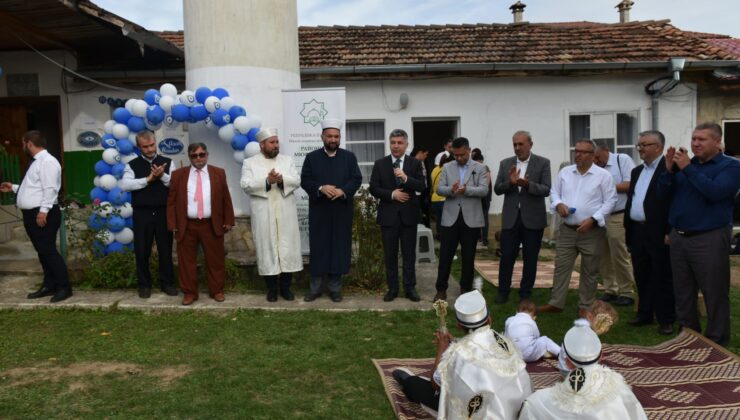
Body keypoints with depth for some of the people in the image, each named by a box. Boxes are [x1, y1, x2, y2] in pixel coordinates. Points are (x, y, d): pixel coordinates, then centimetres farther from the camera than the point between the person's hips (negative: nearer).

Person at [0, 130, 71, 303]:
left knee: (48, 251, -8)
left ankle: (64, 287, -1)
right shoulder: (37, 162, 18)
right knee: (42, 252, 14)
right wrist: (14, 188, 29)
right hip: (32, 214, 10)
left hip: (43, 214, -10)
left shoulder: (47, 161, -14)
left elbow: (50, 189, -22)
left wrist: (43, 211, -25)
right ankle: (49, 286, 23)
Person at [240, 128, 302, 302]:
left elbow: (297, 181, 1)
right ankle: (272, 287, 13)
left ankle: (285, 286, 14)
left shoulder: (287, 160, 11)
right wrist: (267, 180, -21)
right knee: (267, 249, 1)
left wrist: (282, 179, -19)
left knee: (288, 248, 3)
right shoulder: (250, 163, 5)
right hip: (264, 216, -2)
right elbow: (245, 185, -8)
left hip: (285, 215, 2)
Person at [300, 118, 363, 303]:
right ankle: (315, 287, 13)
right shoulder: (311, 157, 6)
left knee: (339, 248, 4)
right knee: (318, 248, 3)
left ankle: (335, 288, 14)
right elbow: (304, 180, -1)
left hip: (341, 211, 1)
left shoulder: (349, 157, 7)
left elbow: (357, 179, 0)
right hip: (319, 211, 0)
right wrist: (320, 188, -19)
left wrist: (342, 191, -17)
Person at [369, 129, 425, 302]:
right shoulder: (380, 163, 3)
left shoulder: (415, 163, 2)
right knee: (390, 254, 7)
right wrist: (392, 194, -15)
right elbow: (373, 189, -2)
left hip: (408, 215, 0)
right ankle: (392, 288, 17)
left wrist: (406, 178, -24)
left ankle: (410, 288, 16)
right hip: (388, 215, 0)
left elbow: (422, 186, -8)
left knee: (409, 254, 6)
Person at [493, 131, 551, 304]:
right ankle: (503, 291, 18)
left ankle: (525, 294, 20)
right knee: (506, 256, 4)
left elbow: (546, 190, -10)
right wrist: (510, 182, -18)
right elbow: (497, 189, 1)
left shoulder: (543, 163, -2)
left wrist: (527, 184, -27)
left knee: (530, 259, 7)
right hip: (510, 218, 2)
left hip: (533, 218, -1)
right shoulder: (505, 163, 6)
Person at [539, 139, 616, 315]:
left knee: (589, 271, 7)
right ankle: (555, 303, 14)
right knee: (561, 267, 5)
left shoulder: (603, 175, -4)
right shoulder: (565, 172, 7)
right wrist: (558, 204, -8)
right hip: (567, 229, 3)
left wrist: (592, 219, -16)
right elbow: (554, 192, 14)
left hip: (591, 231, -3)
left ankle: (585, 307, 19)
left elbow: (609, 201, -6)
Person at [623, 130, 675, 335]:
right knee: (642, 276, 14)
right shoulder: (637, 171, 16)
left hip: (659, 233, -7)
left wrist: (670, 232, -18)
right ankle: (644, 314, 25)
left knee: (663, 278, 2)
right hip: (637, 232, 7)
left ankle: (666, 319, 12)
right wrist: (627, 228, 14)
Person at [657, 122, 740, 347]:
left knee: (715, 295, 3)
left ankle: (717, 344, 15)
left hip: (710, 239, -5)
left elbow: (715, 191, -22)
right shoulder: (684, 163, 10)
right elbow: (663, 194, 4)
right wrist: (670, 170, -10)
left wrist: (687, 168, -20)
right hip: (678, 237, 5)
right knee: (683, 293, 14)